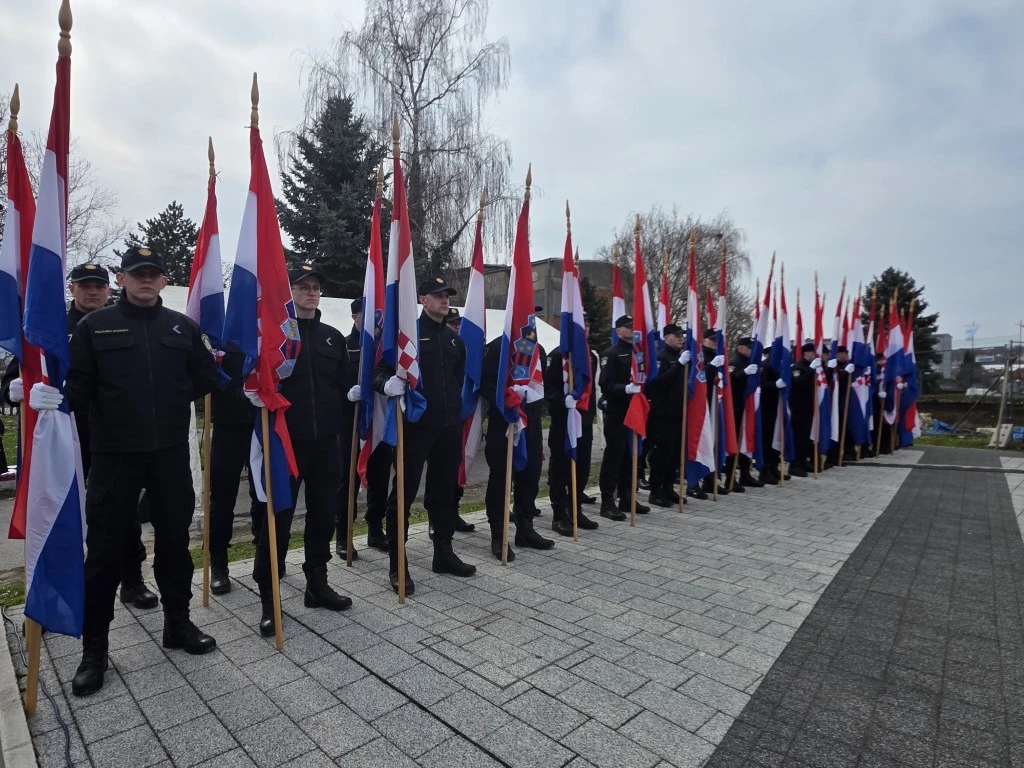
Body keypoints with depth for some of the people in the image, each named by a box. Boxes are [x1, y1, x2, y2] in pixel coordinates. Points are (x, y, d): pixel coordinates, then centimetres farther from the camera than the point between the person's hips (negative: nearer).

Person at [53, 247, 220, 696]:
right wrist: (52, 397, -19)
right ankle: (94, 649, 22)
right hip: (114, 455, -2)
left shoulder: (183, 327, 7)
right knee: (106, 550, 5)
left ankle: (178, 624, 30)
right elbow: (79, 388, -4)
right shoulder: (94, 326, 2)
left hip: (171, 453, 2)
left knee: (174, 541, 13)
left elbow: (203, 381, 10)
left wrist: (226, 361, -4)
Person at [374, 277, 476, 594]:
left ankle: (444, 553, 27)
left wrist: (460, 406, 12)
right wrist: (389, 384, -28)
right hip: (415, 425, -6)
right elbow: (380, 370, -8)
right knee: (404, 492, -2)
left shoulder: (454, 339, 17)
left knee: (445, 490, 14)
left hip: (449, 426, 6)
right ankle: (397, 563, 8)